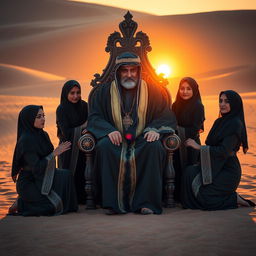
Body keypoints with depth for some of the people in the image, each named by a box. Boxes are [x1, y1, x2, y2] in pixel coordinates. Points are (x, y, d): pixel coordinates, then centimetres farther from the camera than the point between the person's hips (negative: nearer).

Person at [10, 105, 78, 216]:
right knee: (56, 205, -19)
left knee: (66, 175, -11)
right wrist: (54, 153, -22)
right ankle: (22, 203, 1)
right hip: (29, 183, -8)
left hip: (42, 179, 8)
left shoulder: (43, 135, 6)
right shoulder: (25, 140, -20)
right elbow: (36, 168, -25)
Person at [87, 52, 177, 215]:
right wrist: (109, 130, -19)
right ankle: (114, 203, -29)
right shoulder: (104, 92, 10)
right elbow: (94, 117, 3)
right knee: (104, 146, -32)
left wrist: (155, 129, -18)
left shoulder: (153, 91, 9)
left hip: (143, 140, 0)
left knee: (154, 146, -33)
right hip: (117, 139, 0)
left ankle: (146, 202, -28)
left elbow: (167, 116, 4)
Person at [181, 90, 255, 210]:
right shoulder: (219, 121, 13)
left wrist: (199, 147, -19)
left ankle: (235, 198, 3)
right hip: (216, 166, 8)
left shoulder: (236, 124, -14)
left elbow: (224, 151, -22)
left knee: (204, 197, -20)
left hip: (228, 170, -8)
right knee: (190, 172, -14)